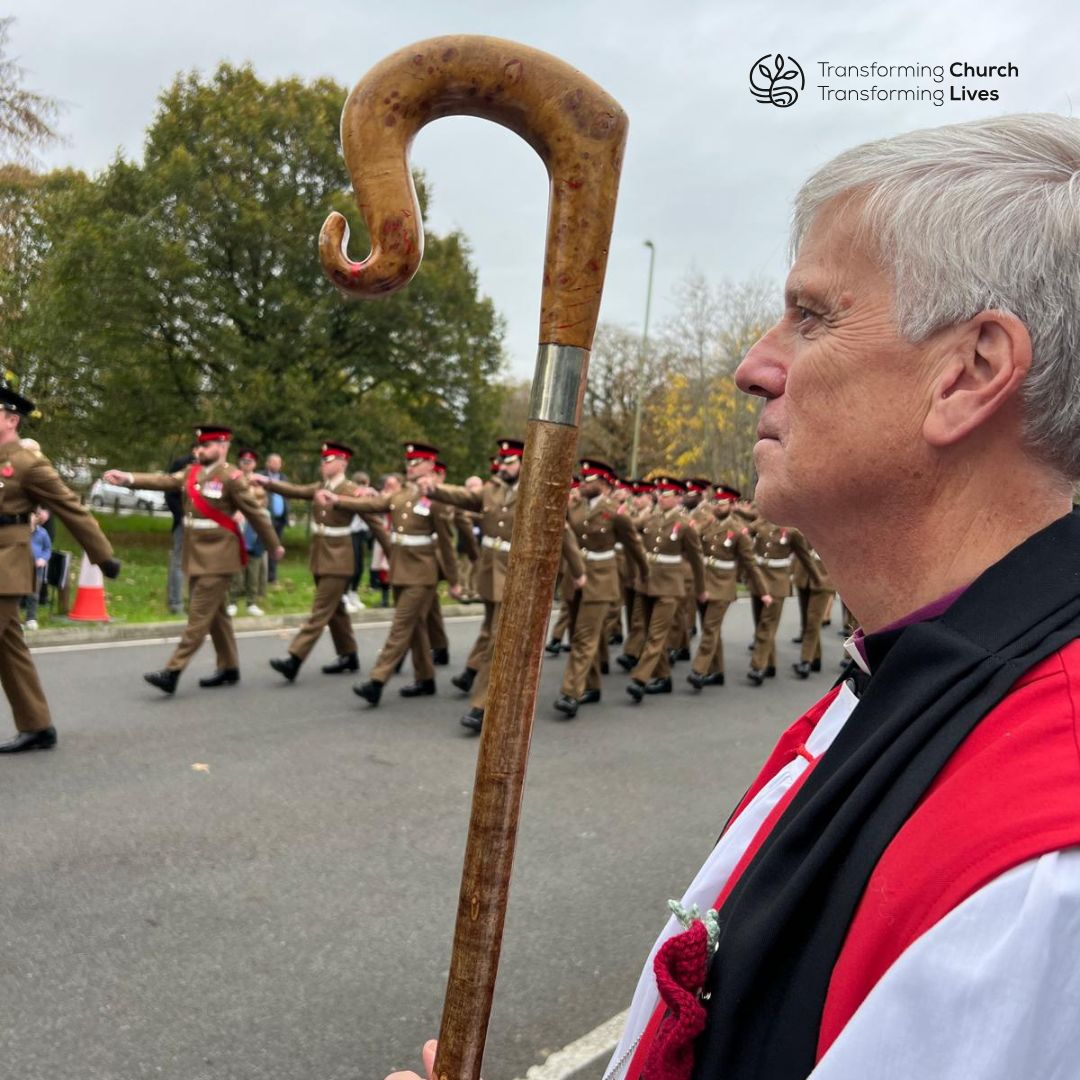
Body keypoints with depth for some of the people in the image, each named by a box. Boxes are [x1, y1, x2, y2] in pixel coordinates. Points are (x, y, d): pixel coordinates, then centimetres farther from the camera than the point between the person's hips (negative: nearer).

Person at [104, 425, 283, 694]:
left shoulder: (231, 477, -10)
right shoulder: (191, 472, 11)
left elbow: (255, 513, -5)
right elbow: (163, 480, -1)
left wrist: (274, 547, 1)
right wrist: (128, 478, -16)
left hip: (217, 557, -8)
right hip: (195, 555, 8)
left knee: (199, 615, -7)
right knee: (215, 614, 14)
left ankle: (172, 672, -10)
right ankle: (229, 669, 24)